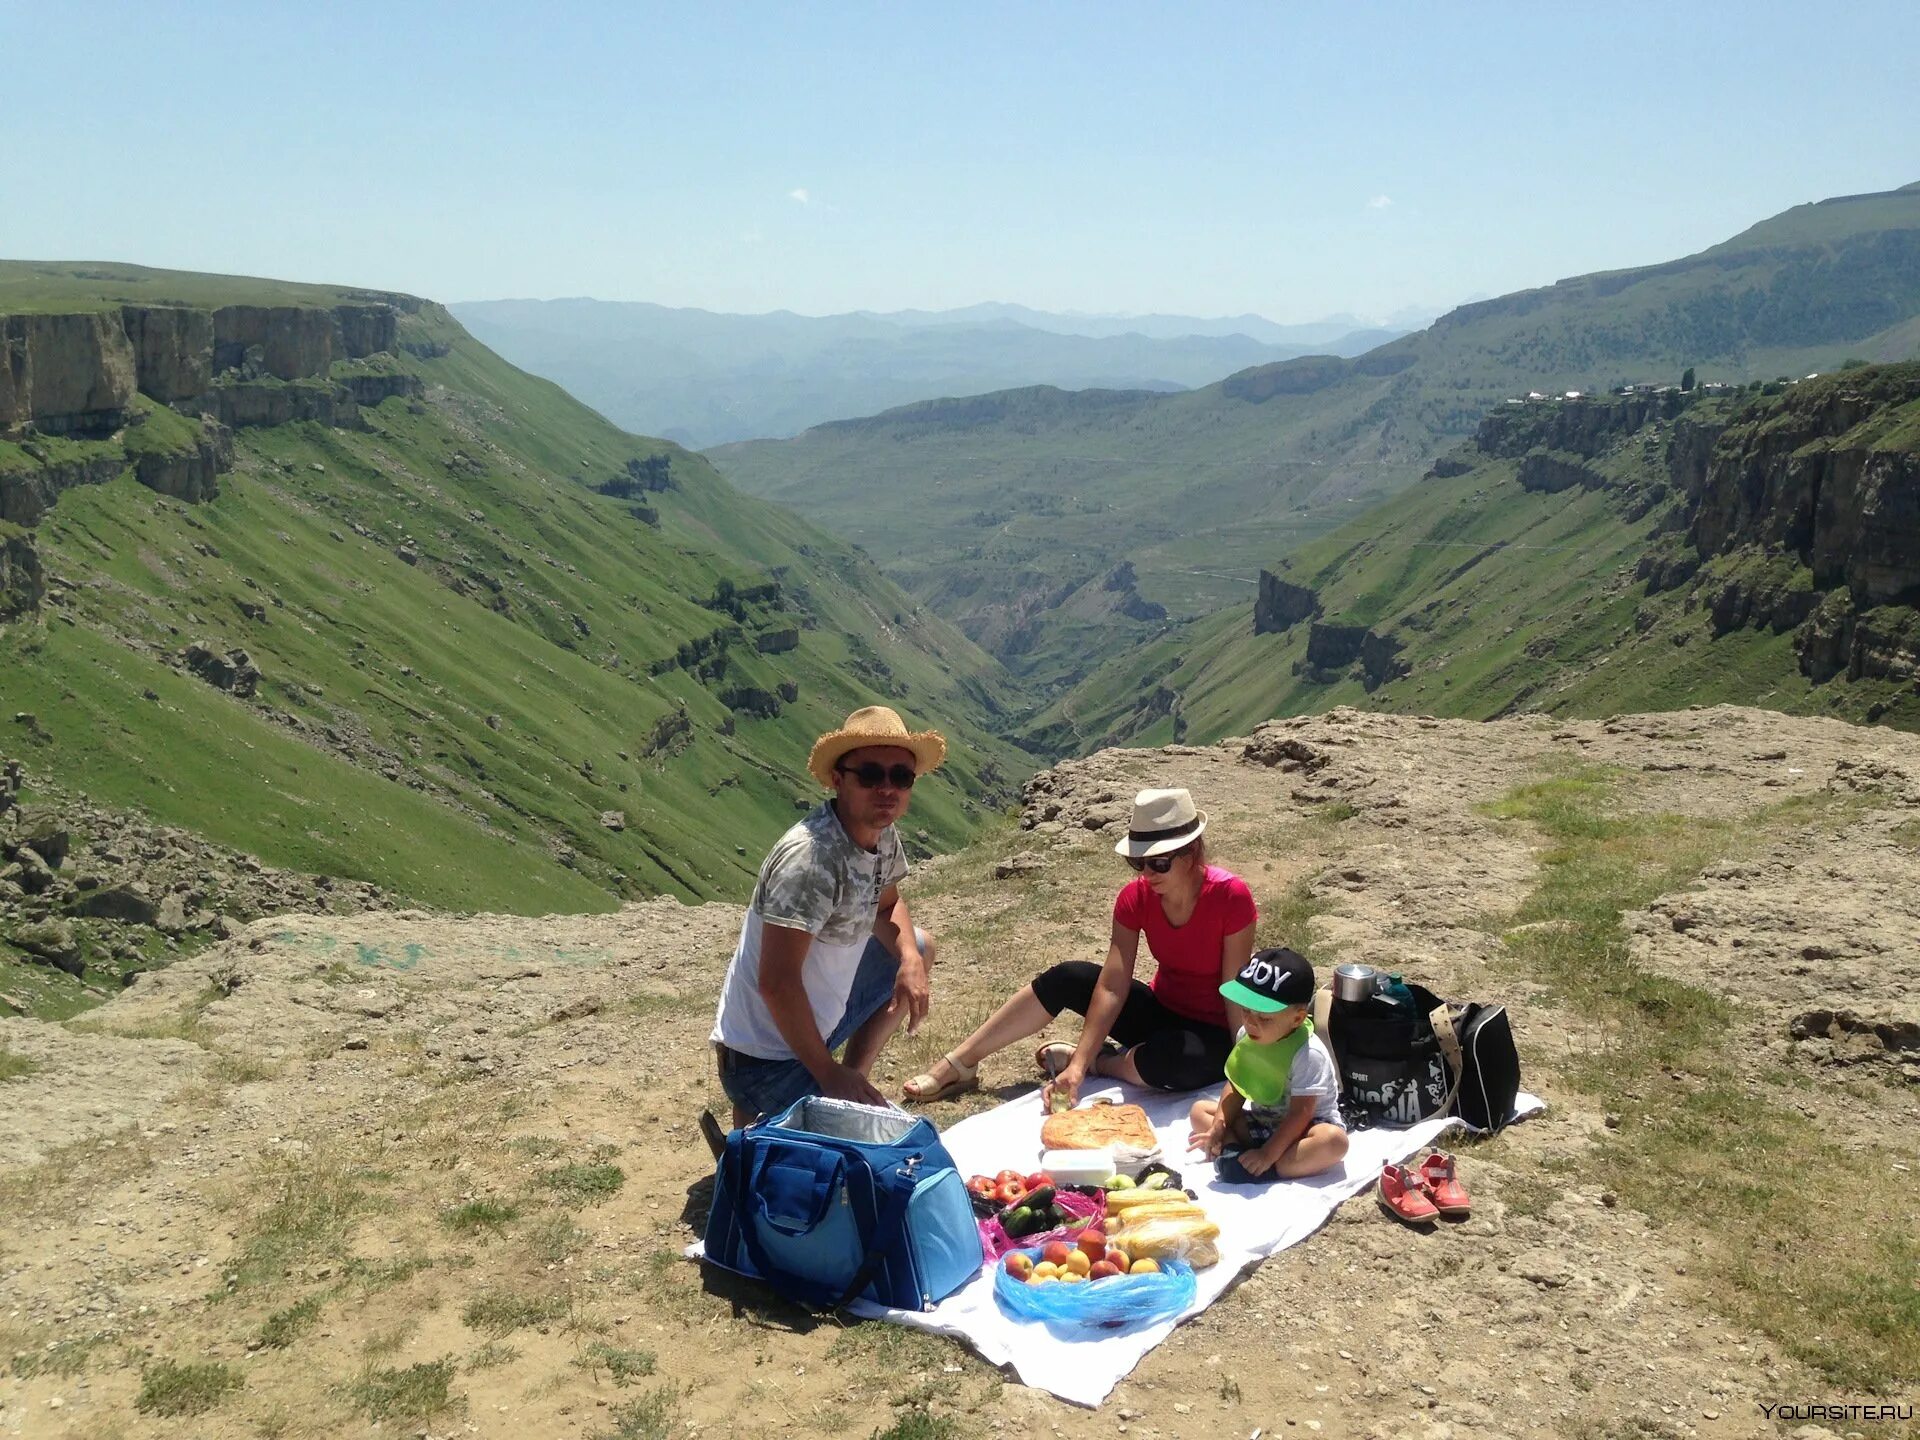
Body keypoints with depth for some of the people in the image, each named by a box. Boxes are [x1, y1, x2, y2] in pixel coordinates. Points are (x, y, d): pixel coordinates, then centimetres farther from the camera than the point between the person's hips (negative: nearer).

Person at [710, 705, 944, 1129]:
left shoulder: (882, 836, -3)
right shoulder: (811, 857, -29)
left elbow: (887, 905, 17)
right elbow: (777, 983, -30)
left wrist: (910, 959, -5)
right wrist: (827, 1072, -19)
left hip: (817, 1017, 9)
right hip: (764, 1060, -9)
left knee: (919, 946, 18)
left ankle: (855, 1074, 21)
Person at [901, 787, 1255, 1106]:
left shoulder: (1230, 896, -25)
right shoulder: (1135, 896, -12)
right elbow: (1112, 987, -19)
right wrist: (1077, 1066, -29)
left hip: (1214, 1035, -4)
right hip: (1161, 1012, 5)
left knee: (1174, 1061, -38)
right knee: (1069, 977, -14)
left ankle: (1098, 1061, -7)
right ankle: (960, 1065, -8)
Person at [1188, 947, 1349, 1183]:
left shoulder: (1308, 1054, -26)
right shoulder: (1247, 1036, -7)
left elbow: (1300, 1113, -27)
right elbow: (1236, 1087, 0)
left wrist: (1268, 1155, -31)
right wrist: (1219, 1126, -14)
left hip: (1300, 1130, -6)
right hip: (1259, 1122, 6)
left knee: (1334, 1140, -37)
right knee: (1199, 1110, -2)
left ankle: (1266, 1171, -35)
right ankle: (1233, 1151, -27)